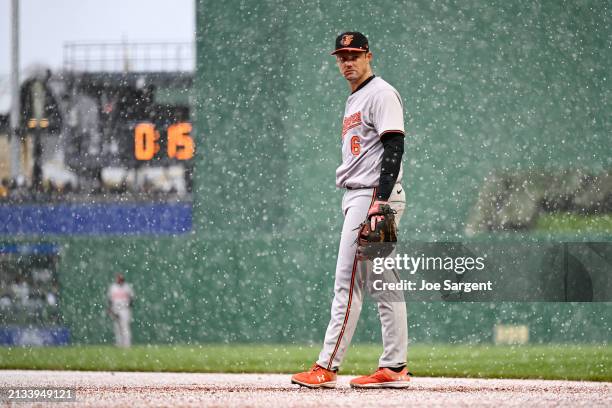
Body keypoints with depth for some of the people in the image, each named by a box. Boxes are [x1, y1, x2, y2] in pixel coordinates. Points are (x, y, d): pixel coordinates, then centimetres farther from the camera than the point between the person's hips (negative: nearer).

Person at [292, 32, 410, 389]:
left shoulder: (381, 93, -8)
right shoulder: (354, 100, 23)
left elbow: (394, 147, -17)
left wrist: (380, 201, -25)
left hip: (374, 194, -11)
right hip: (357, 197, 11)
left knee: (348, 281, -12)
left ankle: (327, 368, -14)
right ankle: (395, 368, 6)